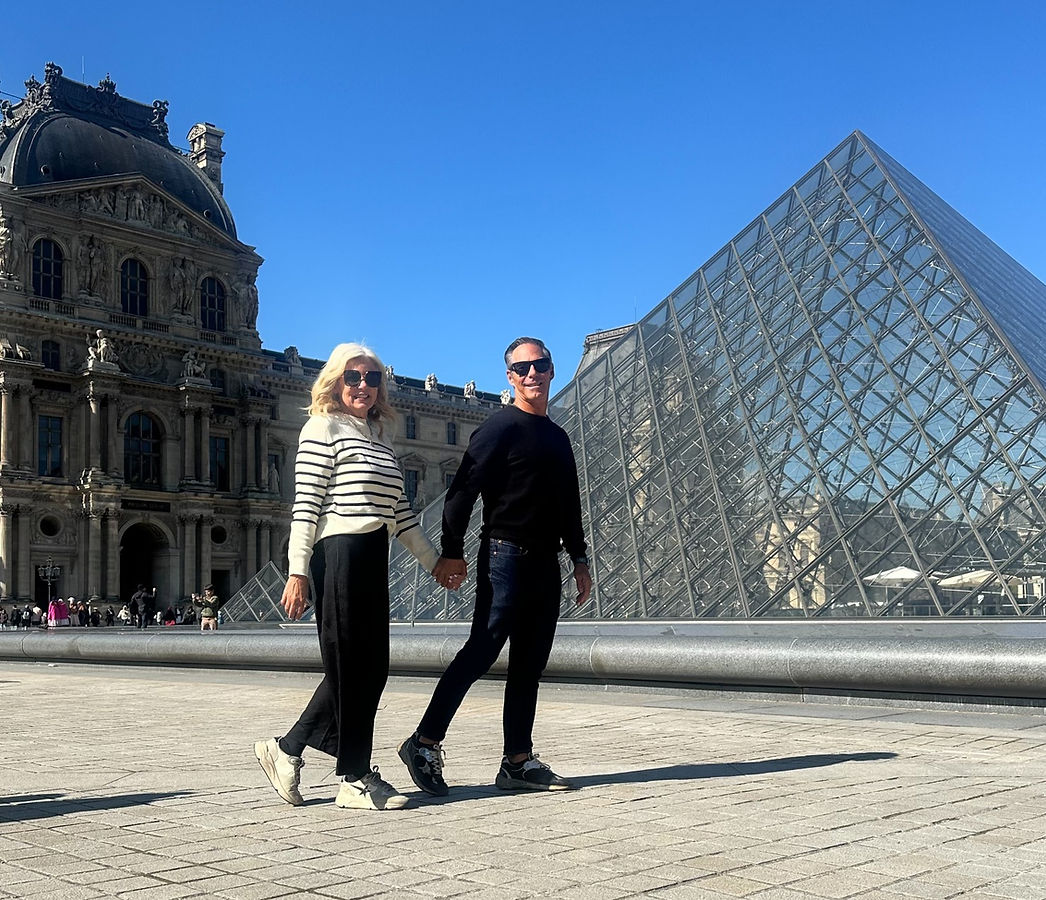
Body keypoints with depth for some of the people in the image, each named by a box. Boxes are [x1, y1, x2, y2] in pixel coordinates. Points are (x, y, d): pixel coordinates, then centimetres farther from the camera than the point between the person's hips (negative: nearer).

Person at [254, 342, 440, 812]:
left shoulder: (381, 438, 21)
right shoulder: (323, 428, -2)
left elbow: (399, 510, 23)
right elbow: (305, 505, -9)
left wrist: (434, 562, 21)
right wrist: (297, 572, -15)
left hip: (373, 560, 8)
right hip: (339, 556, -8)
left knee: (371, 669, 9)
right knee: (350, 668, -2)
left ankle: (285, 750, 20)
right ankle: (355, 780, 9)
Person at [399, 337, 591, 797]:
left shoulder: (557, 437, 19)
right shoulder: (500, 427, -5)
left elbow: (570, 505, 25)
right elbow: (462, 490, -11)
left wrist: (579, 559, 20)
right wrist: (452, 552, -16)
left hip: (545, 562, 8)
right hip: (505, 555, -7)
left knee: (530, 662, 7)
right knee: (482, 650, -10)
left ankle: (519, 762, 13)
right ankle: (425, 744, -2)